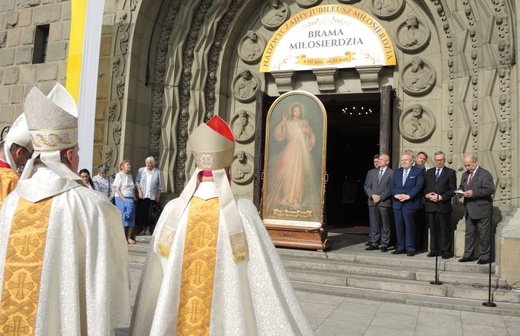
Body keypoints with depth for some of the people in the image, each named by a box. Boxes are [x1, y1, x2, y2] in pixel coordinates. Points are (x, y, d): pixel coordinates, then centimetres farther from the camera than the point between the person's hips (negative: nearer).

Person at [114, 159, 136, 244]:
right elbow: (116, 189, -10)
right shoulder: (119, 175, -3)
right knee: (123, 218, -5)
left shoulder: (130, 175, 15)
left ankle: (129, 237, 11)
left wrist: (132, 198, 2)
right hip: (121, 199, -6)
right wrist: (124, 199, -17)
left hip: (130, 199, 6)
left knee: (131, 219, 3)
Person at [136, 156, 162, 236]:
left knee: (149, 213, -2)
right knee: (141, 211, 1)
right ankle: (143, 228, 13)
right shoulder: (141, 170, 4)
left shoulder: (157, 172, 3)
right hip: (142, 195, 1)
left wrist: (158, 196, 3)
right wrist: (139, 191, -6)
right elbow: (137, 181, 6)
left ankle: (148, 229, 9)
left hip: (152, 196, -1)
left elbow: (159, 185, 6)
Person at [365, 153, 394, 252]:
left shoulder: (391, 173, -1)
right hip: (373, 202, 5)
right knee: (375, 224, 9)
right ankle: (374, 243, 15)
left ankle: (384, 244, 8)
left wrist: (380, 197, -15)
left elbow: (391, 188, -9)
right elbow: (368, 186, 14)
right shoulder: (374, 172, 17)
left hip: (384, 202, -5)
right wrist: (372, 195, -4)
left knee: (385, 224, 1)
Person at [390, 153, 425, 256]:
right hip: (397, 203, 5)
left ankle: (410, 248, 3)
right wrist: (396, 195, -9)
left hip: (410, 204, -5)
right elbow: (392, 185, 9)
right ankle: (400, 247, 14)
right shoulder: (396, 172, 18)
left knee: (409, 226, -4)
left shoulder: (418, 171, 3)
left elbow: (418, 186, -8)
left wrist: (408, 196, -16)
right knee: (399, 226, 6)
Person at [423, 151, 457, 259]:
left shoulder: (450, 172, 4)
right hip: (430, 205, 3)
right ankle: (434, 250, 13)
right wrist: (427, 195, -6)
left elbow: (452, 190, -2)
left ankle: (447, 251, 5)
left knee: (445, 230, -1)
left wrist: (440, 197, -12)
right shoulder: (429, 172, 17)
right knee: (433, 229, 6)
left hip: (444, 205, -3)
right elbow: (424, 187, 14)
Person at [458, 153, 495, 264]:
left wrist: (473, 193, -25)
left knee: (484, 235, 2)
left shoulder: (485, 174, -11)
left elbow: (490, 189, -19)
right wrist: (460, 192, -2)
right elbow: (461, 187, 22)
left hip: (482, 210, -7)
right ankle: (468, 255, 20)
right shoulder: (465, 174, 14)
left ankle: (484, 257, 11)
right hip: (469, 210, 7)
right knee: (469, 233, 12)